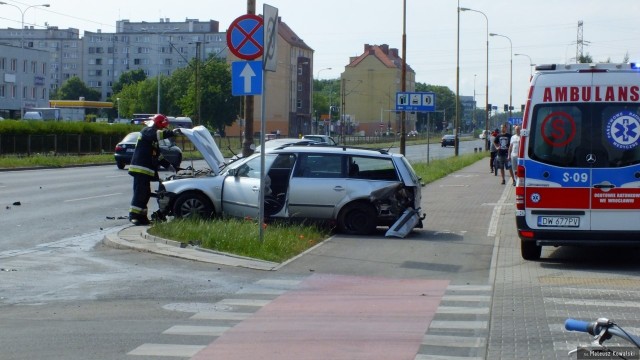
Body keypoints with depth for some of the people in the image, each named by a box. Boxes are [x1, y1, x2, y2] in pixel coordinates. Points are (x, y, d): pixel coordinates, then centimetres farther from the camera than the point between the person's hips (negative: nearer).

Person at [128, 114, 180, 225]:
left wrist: (169, 165, 24)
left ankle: (141, 216, 16)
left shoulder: (153, 140, 26)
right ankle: (134, 215, -11)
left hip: (146, 170, 10)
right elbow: (157, 134, -28)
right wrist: (171, 133, -27)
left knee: (146, 193, 11)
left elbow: (157, 156, 30)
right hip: (140, 169, -10)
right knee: (140, 192, -12)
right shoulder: (147, 131, -5)